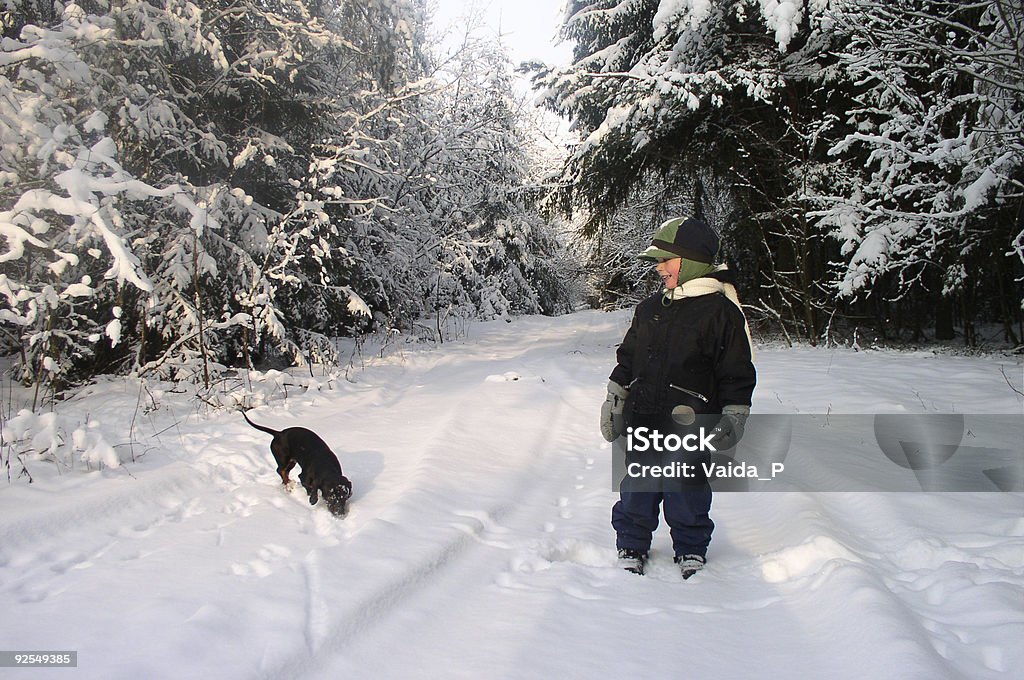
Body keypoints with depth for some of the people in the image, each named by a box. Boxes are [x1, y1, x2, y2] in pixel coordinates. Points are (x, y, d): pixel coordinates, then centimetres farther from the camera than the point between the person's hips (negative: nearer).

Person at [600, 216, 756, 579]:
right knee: (635, 495, 13)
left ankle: (691, 553, 29)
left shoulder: (720, 311, -7)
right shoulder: (650, 308, 11)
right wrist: (613, 400, 18)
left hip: (688, 430, -5)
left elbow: (738, 373, -5)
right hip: (640, 425, 5)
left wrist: (733, 418, -9)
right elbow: (627, 358, 19)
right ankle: (631, 548, 31)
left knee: (687, 497, 8)